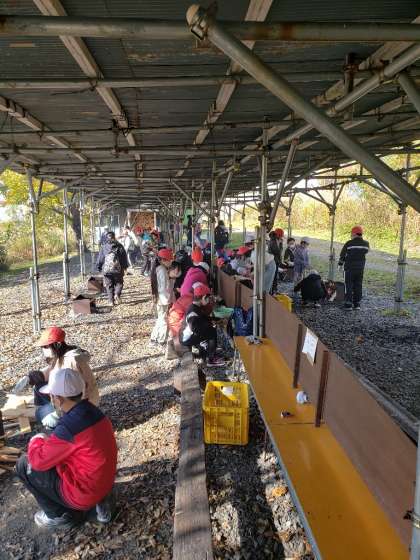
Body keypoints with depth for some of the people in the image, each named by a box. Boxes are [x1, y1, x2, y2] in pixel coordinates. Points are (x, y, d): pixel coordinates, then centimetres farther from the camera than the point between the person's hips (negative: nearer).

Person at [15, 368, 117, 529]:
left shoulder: (69, 426, -29)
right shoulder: (92, 411, -3)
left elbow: (38, 460, -15)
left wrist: (36, 440, 3)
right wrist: (49, 441, 10)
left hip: (85, 492, -7)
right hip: (104, 483, 7)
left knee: (24, 464, 0)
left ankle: (58, 515, 13)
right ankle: (99, 500, 17)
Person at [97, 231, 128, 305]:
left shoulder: (104, 247, 4)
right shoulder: (119, 246, 3)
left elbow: (100, 258, 7)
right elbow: (124, 257, 6)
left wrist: (99, 268, 16)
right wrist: (125, 266, 14)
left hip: (106, 269, 1)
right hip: (118, 269, 0)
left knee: (109, 285, 9)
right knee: (119, 283, 15)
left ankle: (111, 300, 6)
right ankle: (117, 294, -8)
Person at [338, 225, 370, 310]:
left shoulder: (349, 243, -11)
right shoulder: (366, 244, 2)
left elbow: (342, 255, -2)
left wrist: (340, 264, 13)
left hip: (349, 268, -4)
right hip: (360, 268, 4)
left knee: (349, 286, 1)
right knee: (358, 286, 10)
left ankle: (348, 304, 0)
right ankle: (357, 304, 12)